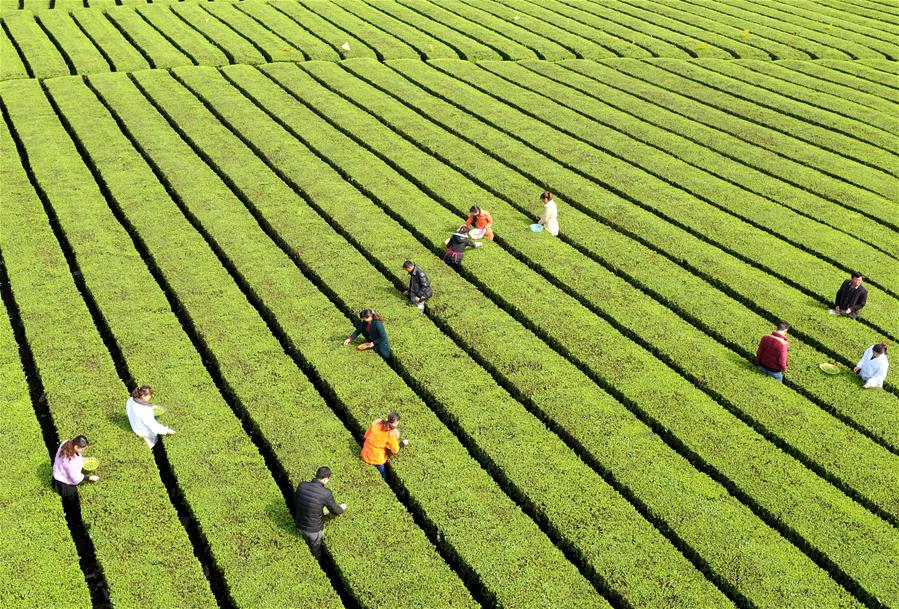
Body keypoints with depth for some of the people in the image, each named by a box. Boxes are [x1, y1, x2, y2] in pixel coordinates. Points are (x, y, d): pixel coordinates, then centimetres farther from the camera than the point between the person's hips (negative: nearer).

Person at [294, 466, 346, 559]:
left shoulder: (302, 485, -15)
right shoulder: (326, 493, -28)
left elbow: (295, 502, 3)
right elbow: (335, 511, -11)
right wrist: (341, 508, 12)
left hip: (300, 525, 4)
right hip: (314, 529, -4)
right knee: (316, 549, 26)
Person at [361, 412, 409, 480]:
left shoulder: (377, 423, -11)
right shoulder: (391, 434, -24)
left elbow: (366, 435, 3)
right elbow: (395, 450, -13)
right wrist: (403, 443, 1)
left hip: (365, 455, 6)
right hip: (376, 459, -6)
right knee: (383, 478, 20)